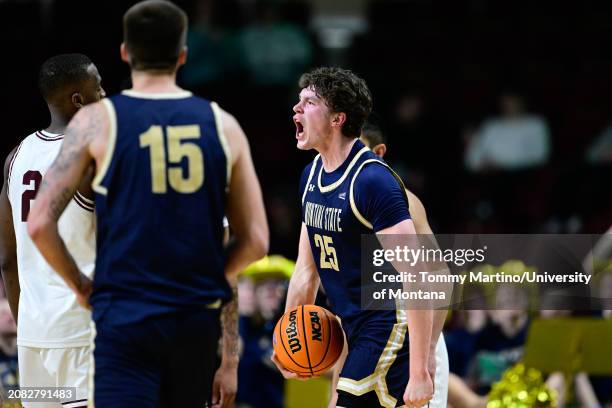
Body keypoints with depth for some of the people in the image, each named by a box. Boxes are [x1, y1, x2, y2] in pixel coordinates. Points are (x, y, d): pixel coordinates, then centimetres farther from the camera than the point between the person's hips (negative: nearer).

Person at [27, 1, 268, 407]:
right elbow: (255, 241, 8)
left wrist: (79, 284, 8)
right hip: (197, 319, 3)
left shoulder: (97, 121, -2)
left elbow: (40, 224, -7)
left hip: (125, 317, -3)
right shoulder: (222, 125, 6)